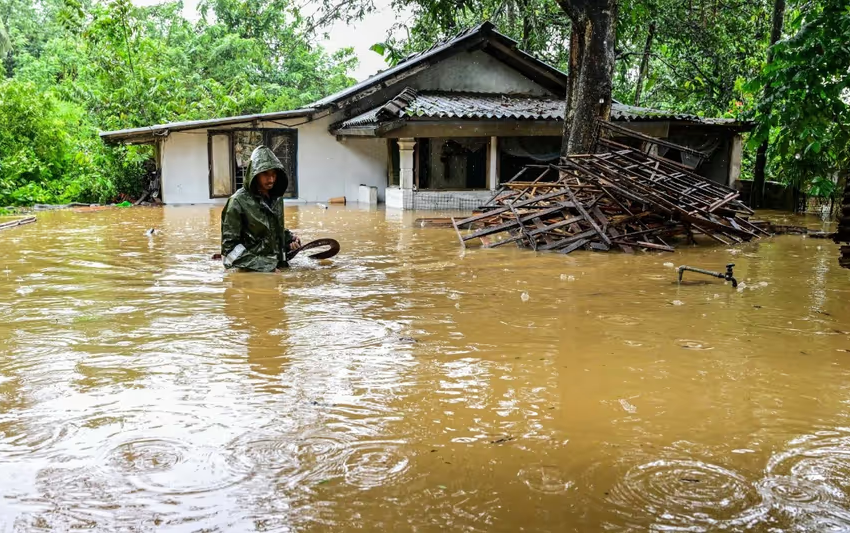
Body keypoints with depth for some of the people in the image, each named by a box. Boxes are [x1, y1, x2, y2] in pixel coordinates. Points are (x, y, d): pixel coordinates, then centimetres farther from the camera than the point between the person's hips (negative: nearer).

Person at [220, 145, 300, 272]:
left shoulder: (277, 198, 4)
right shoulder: (239, 201, -15)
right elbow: (229, 246, -15)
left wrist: (289, 239, -1)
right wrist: (262, 267, -20)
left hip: (279, 268, 6)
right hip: (252, 273, -6)